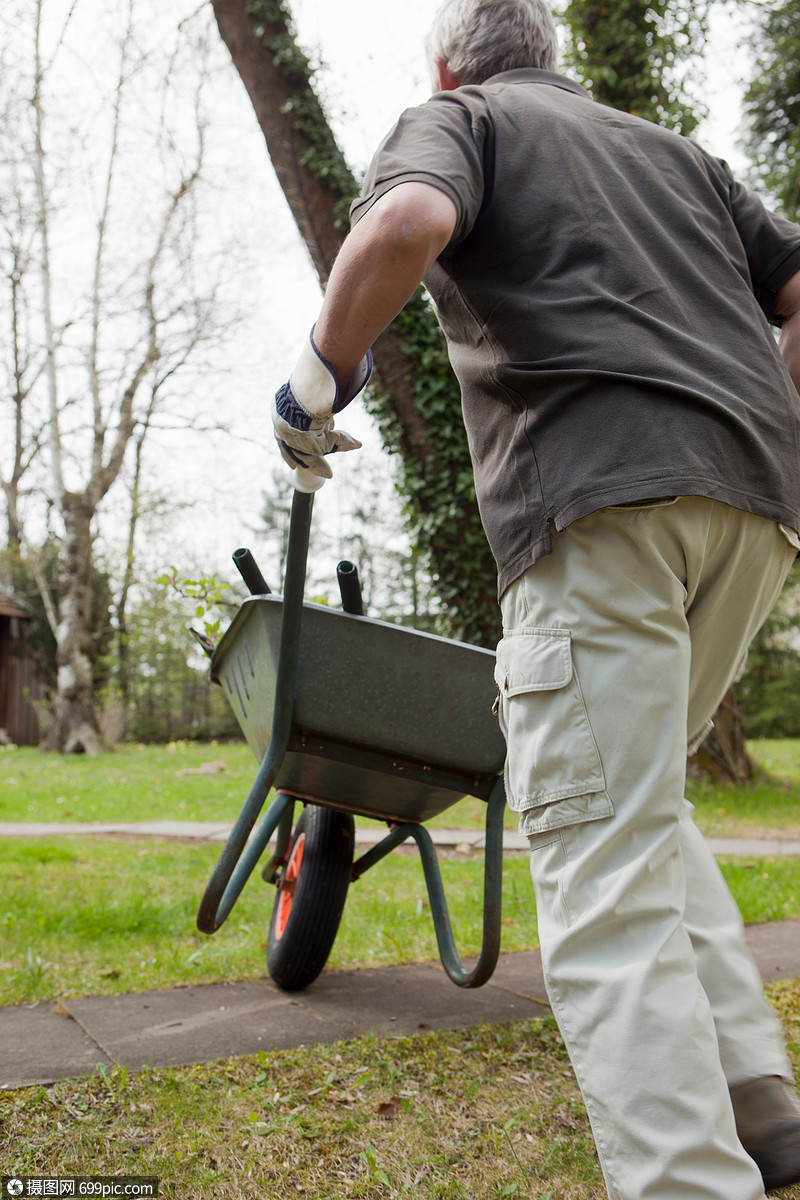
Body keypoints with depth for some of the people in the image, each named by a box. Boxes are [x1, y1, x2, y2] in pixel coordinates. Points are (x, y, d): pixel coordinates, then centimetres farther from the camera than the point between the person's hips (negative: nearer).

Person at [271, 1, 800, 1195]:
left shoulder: (455, 118, 14)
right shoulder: (669, 148, 31)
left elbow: (407, 221, -12)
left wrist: (319, 377, 1)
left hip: (602, 486, -7)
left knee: (605, 865, -8)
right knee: (638, 809, 19)